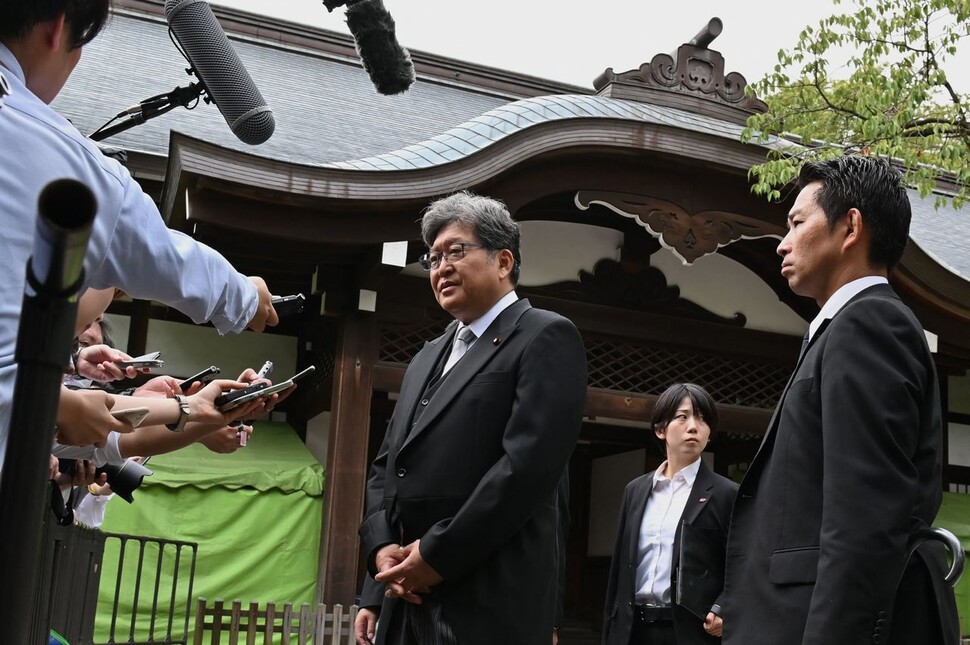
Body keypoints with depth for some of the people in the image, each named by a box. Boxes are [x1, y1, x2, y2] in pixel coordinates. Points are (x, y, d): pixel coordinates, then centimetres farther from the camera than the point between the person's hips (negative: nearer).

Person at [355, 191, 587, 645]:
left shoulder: (546, 337, -4)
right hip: (406, 596, 7)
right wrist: (382, 547, -1)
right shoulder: (428, 358, 20)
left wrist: (436, 556, -15)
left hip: (488, 603, -7)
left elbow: (528, 465, -16)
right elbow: (387, 464, 17)